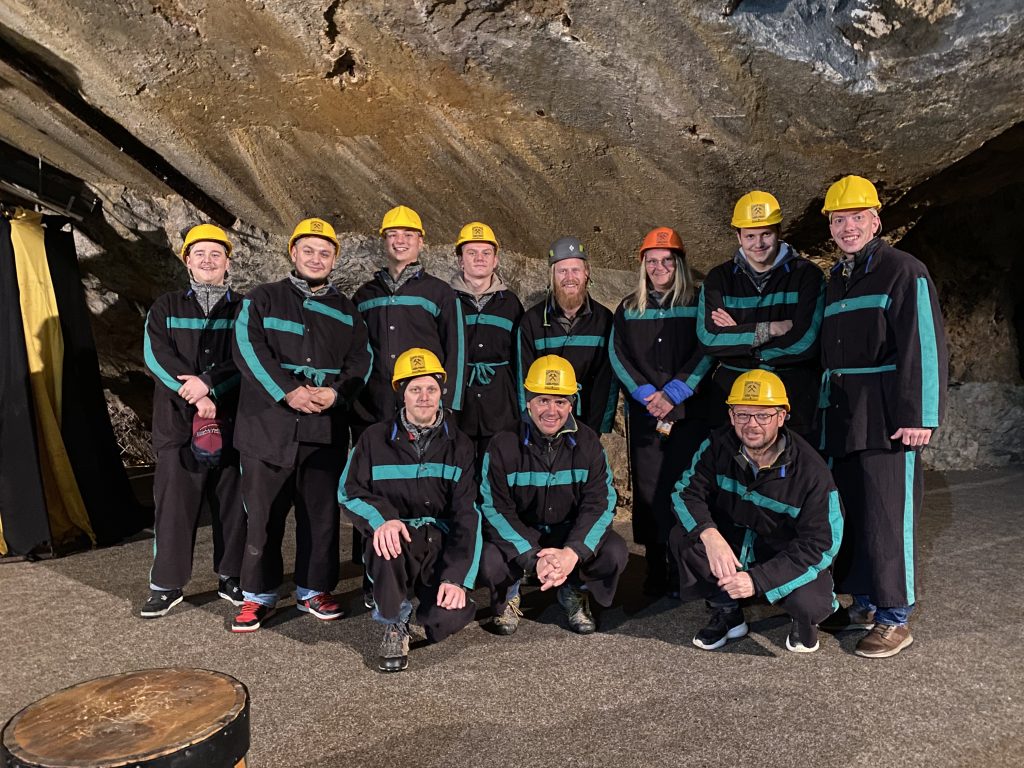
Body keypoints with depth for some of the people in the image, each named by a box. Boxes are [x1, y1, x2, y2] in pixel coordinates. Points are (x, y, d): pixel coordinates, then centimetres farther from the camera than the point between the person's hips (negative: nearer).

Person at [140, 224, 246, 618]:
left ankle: (231, 577, 19)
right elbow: (157, 357, -3)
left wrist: (209, 383, -17)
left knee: (232, 504, 5)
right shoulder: (166, 308, 11)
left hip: (232, 423, 0)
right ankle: (166, 584, 15)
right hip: (178, 424, 0)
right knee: (174, 505, 3)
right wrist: (196, 396, -14)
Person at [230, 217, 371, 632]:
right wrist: (288, 391, -18)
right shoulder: (263, 299, 6)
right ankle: (259, 594, 17)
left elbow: (360, 360, 8)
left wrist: (337, 392, -11)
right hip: (269, 425, -2)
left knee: (321, 512, 7)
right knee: (264, 512, 3)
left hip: (326, 429, 2)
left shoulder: (345, 310, 15)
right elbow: (249, 349, -7)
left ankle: (314, 589, 22)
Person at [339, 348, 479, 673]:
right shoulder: (376, 439, 4)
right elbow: (349, 492, 0)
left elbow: (467, 514, -1)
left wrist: (457, 577, -13)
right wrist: (382, 518, -23)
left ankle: (428, 597, 16)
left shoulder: (458, 444, 5)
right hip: (397, 537, -1)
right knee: (385, 542, -38)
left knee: (450, 619, -25)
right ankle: (394, 623, -8)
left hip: (441, 543, 1)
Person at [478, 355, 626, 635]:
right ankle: (508, 598, 7)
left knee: (614, 553, -26)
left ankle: (575, 595, 8)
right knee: (489, 562, -32)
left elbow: (599, 504, -12)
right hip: (517, 533, -1)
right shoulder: (503, 445, -14)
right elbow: (496, 509, -17)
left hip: (571, 531, 2)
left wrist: (573, 552, -30)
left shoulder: (587, 442, -8)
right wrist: (534, 558, -30)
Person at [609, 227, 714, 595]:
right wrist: (646, 394, -9)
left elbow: (705, 354, -3)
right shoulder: (629, 309, 14)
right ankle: (655, 570, 11)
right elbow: (618, 356, 5)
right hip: (643, 413, 2)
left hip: (690, 412, -2)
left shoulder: (698, 304, 6)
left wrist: (673, 394, -13)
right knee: (649, 488, 2)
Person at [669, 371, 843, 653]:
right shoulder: (718, 446, -14)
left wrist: (758, 579, -31)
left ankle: (804, 619, 11)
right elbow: (686, 491, -15)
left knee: (812, 604, -32)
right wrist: (710, 535, -38)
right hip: (730, 545, 3)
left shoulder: (811, 471, -23)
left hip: (788, 554, -2)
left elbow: (818, 544, -21)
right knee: (682, 537, -25)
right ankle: (727, 615, -1)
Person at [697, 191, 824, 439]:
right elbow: (708, 338, -8)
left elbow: (803, 342, -12)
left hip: (794, 393, -1)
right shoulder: (719, 278, 6)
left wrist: (737, 334, -8)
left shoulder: (807, 275, 1)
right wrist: (771, 329, -11)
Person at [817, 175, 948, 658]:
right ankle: (864, 604, 25)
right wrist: (826, 412, 17)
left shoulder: (904, 272, -5)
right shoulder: (837, 280, 18)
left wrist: (918, 415, -19)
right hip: (841, 420, 7)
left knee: (888, 517, -4)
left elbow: (925, 346, -12)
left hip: (886, 420, -7)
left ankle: (895, 618, 8)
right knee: (850, 511, 11)